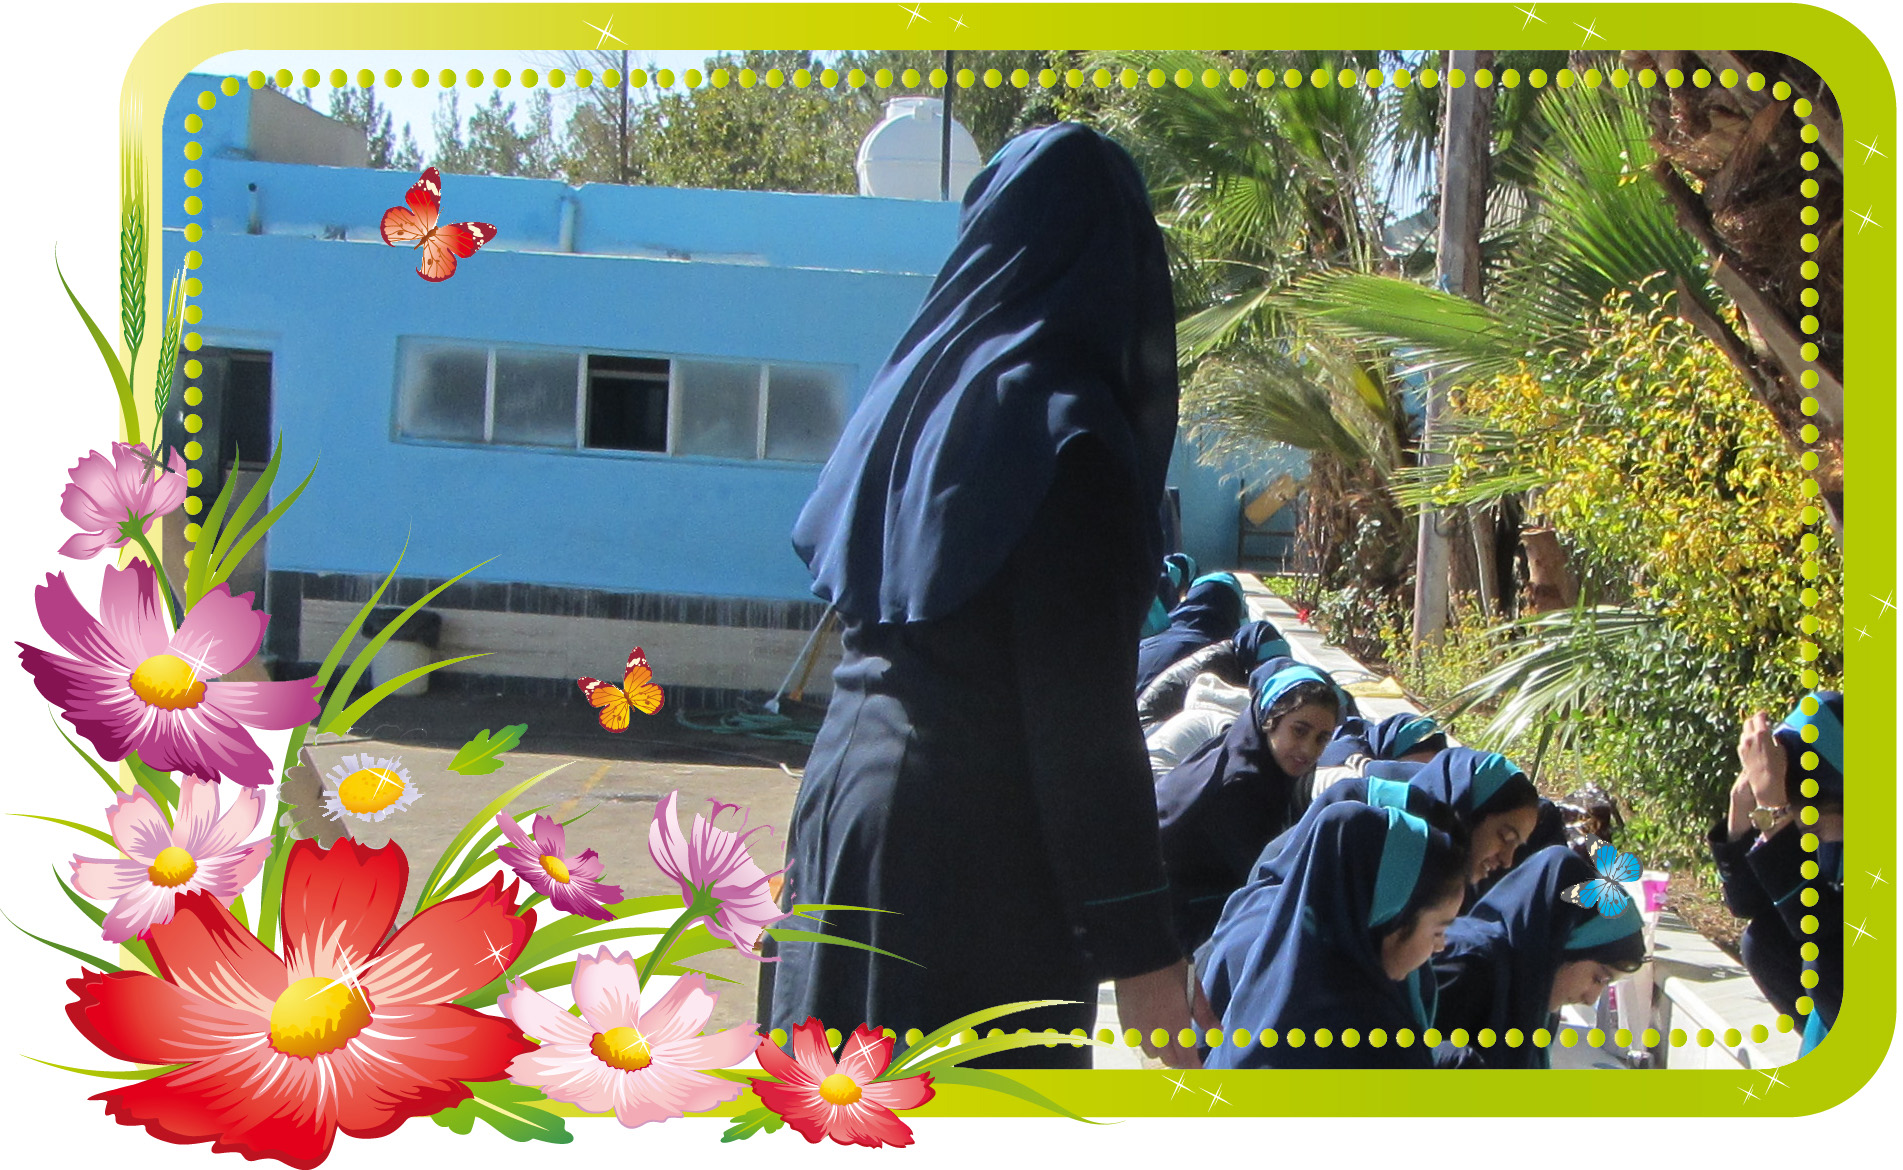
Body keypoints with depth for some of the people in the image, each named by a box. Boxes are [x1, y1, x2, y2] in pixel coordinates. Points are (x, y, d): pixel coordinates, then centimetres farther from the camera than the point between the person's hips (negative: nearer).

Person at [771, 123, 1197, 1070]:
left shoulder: (923, 388, 6)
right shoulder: (1065, 431, -15)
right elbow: (1081, 715, -19)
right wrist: (1139, 946, -16)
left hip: (853, 791, 8)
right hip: (981, 849, -7)